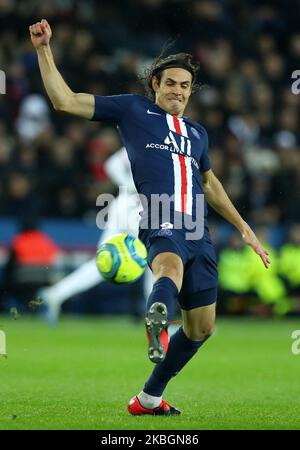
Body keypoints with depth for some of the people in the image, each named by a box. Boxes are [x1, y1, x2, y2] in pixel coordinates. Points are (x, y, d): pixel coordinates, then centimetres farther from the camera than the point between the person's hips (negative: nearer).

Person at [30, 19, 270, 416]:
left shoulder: (197, 133, 26)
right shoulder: (132, 109, 12)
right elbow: (65, 101, 8)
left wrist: (244, 228, 40)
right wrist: (44, 50, 1)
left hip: (199, 233, 6)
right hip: (161, 225, -6)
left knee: (201, 329, 7)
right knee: (171, 268, -42)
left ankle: (149, 398, 23)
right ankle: (157, 318, -76)